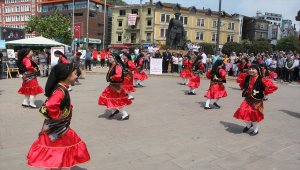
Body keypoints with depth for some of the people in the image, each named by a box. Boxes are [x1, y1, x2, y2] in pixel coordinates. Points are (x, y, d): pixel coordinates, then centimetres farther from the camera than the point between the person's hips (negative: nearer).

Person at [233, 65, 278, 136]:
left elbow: (272, 86, -23)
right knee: (242, 112, 1)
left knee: (254, 114, 1)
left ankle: (255, 130, 25)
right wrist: (244, 90, 12)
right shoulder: (247, 78, 1)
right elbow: (245, 86, 25)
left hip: (257, 100, -6)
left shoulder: (261, 80, -19)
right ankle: (249, 125, 31)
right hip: (248, 98, 6)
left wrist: (264, 93, -16)